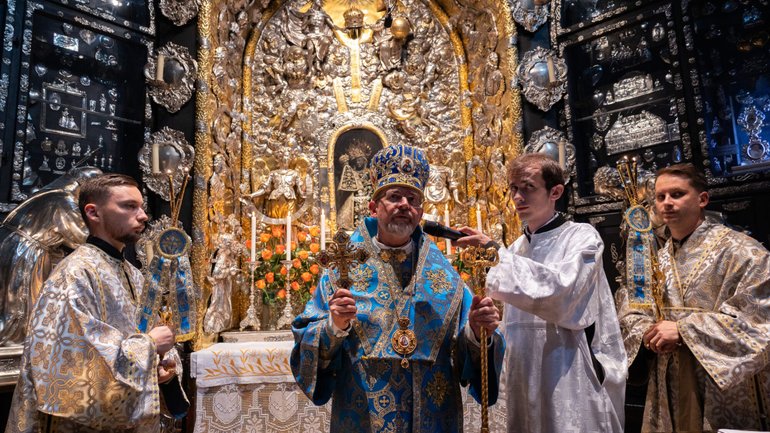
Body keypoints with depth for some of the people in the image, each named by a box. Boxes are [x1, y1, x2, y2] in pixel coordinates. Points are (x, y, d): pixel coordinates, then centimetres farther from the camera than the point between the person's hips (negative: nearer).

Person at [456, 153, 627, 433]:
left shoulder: (582, 237, -6)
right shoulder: (516, 249, 10)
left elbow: (562, 289, -24)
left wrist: (496, 254, -25)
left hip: (569, 380, -5)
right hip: (524, 378, 6)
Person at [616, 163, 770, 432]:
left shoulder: (739, 250, -8)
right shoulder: (653, 261, 8)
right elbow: (629, 313, 10)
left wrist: (683, 330, -21)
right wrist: (649, 334, -13)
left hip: (727, 389, -5)